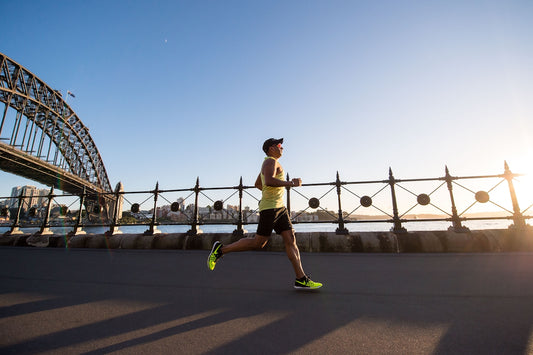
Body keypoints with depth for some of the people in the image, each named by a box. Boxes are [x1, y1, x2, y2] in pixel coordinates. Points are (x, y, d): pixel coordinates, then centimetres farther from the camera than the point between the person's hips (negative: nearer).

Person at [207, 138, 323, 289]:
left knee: (291, 240, 4)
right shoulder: (271, 161, -7)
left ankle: (301, 279, 8)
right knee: (258, 243, -4)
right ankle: (221, 249, 9)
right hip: (270, 207, -10)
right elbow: (269, 181, -27)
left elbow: (257, 184, 32)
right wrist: (291, 183, -20)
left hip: (280, 208, 10)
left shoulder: (270, 163, 23)